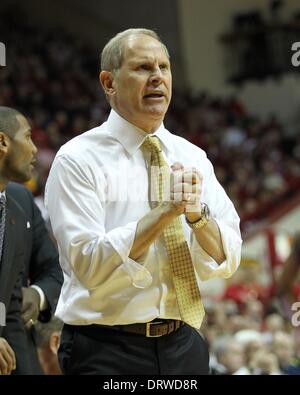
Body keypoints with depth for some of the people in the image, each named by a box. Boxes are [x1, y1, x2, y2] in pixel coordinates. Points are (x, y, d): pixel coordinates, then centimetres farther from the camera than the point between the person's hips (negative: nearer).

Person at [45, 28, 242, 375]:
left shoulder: (192, 158, 6)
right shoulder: (78, 160, -8)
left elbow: (225, 262, 0)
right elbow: (89, 264, -18)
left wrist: (197, 214, -18)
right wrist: (164, 212, -25)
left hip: (183, 346, 4)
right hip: (107, 351, -4)